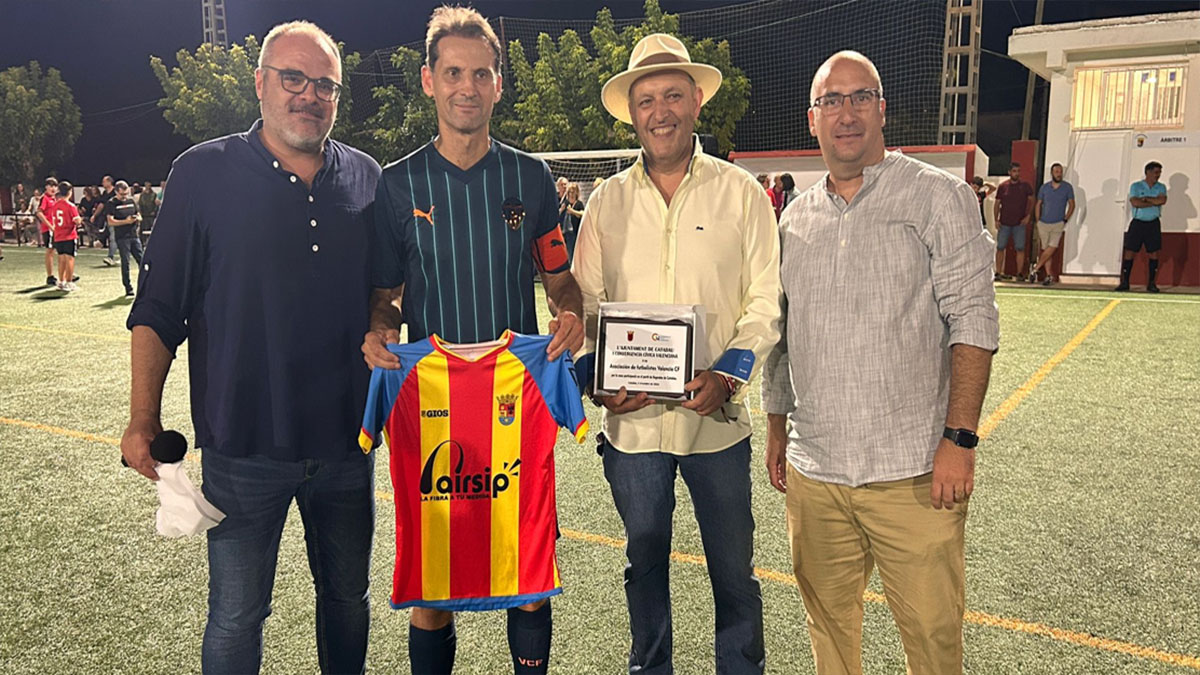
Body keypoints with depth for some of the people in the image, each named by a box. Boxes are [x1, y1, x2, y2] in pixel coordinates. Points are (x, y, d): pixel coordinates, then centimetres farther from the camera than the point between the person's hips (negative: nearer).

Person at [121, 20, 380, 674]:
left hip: (345, 442, 3)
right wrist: (144, 420, -6)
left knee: (348, 599, 19)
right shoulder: (204, 172, -4)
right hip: (244, 445, -2)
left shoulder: (367, 179, 4)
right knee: (236, 618, 9)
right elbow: (158, 308, -3)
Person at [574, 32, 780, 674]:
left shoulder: (741, 192, 1)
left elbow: (766, 301, -2)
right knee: (645, 562, 17)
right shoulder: (607, 201, 5)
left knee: (734, 569, 11)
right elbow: (584, 303, 6)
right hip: (632, 420, 2)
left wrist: (728, 373, -16)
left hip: (717, 419, -1)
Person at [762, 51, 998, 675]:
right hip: (812, 471, 4)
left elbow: (972, 323, -7)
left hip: (914, 471, -4)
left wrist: (959, 437, -14)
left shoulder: (938, 197, -1)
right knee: (827, 618, 15)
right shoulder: (795, 218, 12)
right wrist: (776, 429, 17)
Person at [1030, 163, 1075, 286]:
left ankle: (1035, 269, -9)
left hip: (1058, 224, -2)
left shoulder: (1067, 187, 1)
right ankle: (1049, 276, 8)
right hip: (1044, 223, 2)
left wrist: (1065, 220, -4)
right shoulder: (1044, 187, 5)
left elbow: (1072, 204, 6)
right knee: (1046, 249, 3)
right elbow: (1038, 205, 11)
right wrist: (1038, 222, 5)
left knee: (1052, 247, -17)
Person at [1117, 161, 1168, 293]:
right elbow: (1134, 202, -14)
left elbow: (1162, 200, -11)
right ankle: (1124, 283, 2)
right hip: (1137, 223, -2)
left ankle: (1151, 283, 7)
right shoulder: (1136, 186, 2)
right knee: (1129, 252, -4)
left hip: (1153, 224, 2)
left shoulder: (1161, 187, 9)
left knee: (1153, 253, 0)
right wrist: (1154, 202, -11)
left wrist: (1145, 198, -11)